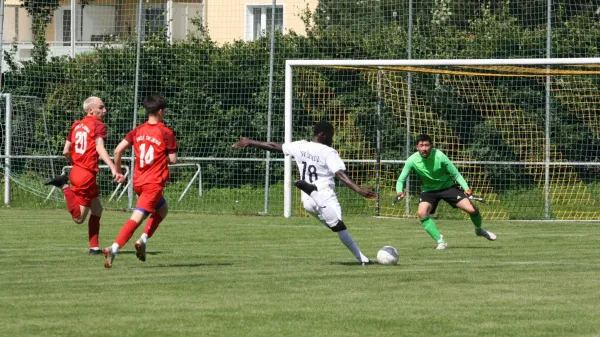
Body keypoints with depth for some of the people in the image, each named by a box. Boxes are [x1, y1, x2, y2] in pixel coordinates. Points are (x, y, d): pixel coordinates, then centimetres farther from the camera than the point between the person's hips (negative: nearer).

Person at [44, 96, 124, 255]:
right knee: (79, 218, -2)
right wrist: (114, 169, -36)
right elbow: (100, 148, -26)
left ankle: (94, 247, 15)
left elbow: (66, 151, 12)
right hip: (87, 175, -8)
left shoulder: (76, 125, 12)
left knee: (97, 210, 16)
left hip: (76, 170, 8)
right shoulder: (98, 125, -9)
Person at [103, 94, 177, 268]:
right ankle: (114, 249, -25)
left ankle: (143, 240, 11)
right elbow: (173, 159, -7)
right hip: (154, 183, -7)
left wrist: (118, 170, 12)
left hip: (138, 181, 7)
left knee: (162, 209, 26)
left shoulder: (138, 131, 6)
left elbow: (118, 150, -1)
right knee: (136, 218, -11)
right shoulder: (166, 133, -8)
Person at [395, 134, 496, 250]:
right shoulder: (412, 160, -19)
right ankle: (440, 241, -17)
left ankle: (479, 230, 23)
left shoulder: (439, 156, -24)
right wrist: (400, 191, -32)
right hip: (428, 190, 1)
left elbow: (456, 174, -14)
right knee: (422, 212, -29)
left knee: (472, 209, -12)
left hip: (447, 186, -1)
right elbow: (401, 180, -10)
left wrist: (466, 188, -29)